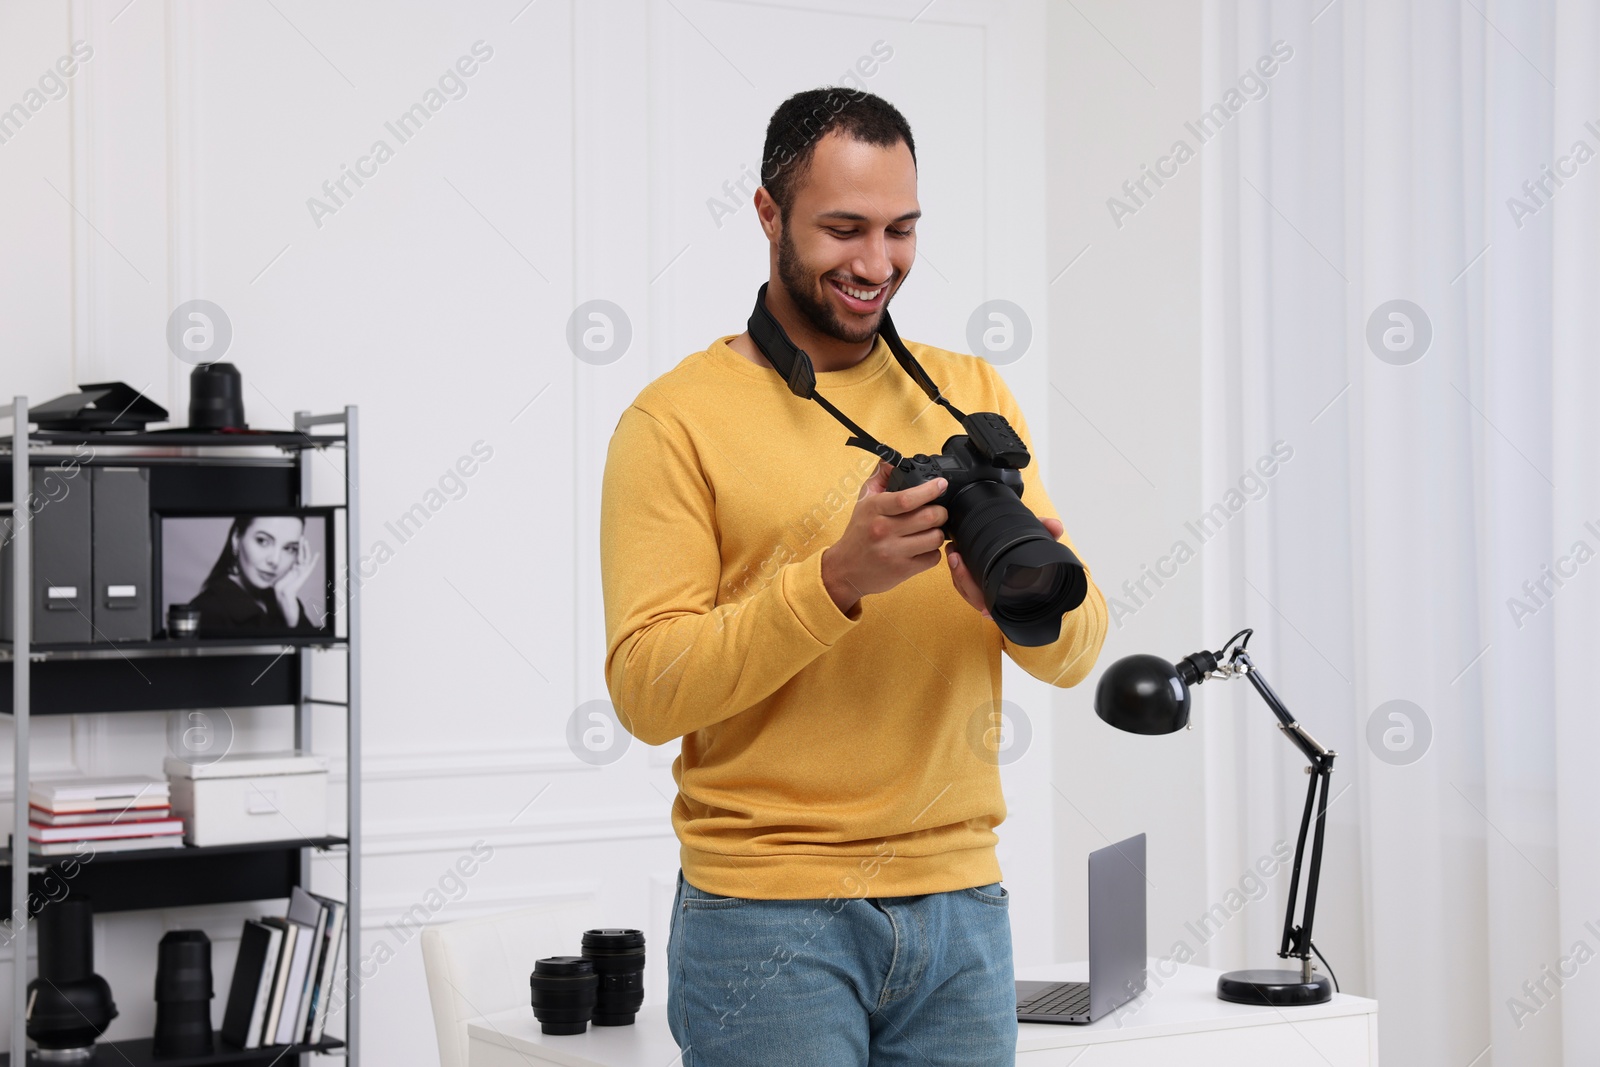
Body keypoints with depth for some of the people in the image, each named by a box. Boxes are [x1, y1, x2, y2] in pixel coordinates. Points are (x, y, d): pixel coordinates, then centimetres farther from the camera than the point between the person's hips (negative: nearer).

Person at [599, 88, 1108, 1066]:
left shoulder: (970, 395, 9)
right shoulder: (679, 418, -4)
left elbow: (1077, 652, 3)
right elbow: (646, 690, -13)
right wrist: (838, 577, -23)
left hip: (960, 903, 4)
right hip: (767, 912, -4)